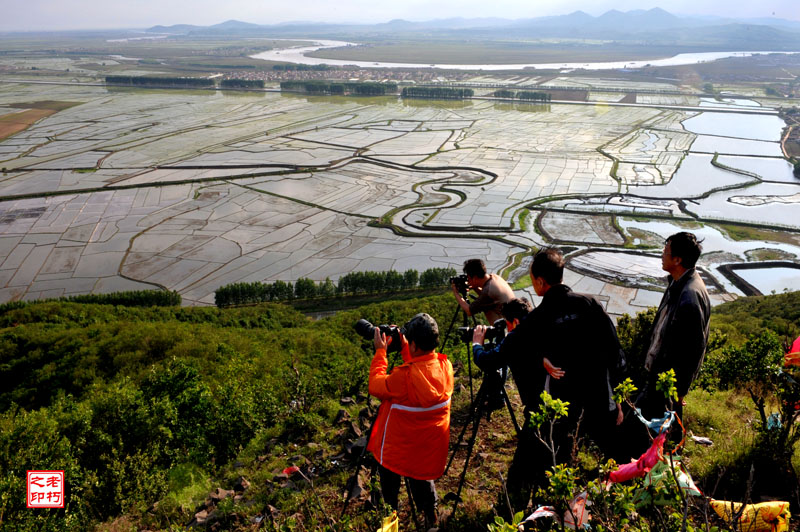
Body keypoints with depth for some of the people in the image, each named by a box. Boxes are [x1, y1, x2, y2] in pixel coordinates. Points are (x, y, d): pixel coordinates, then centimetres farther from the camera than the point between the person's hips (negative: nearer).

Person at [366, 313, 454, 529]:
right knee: (421, 476, 28)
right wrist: (405, 351, 2)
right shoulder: (445, 365, -14)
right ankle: (430, 517, 37)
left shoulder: (405, 376, -33)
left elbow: (376, 385, -16)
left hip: (402, 445, -5)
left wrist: (380, 352, -11)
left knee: (390, 475, 21)